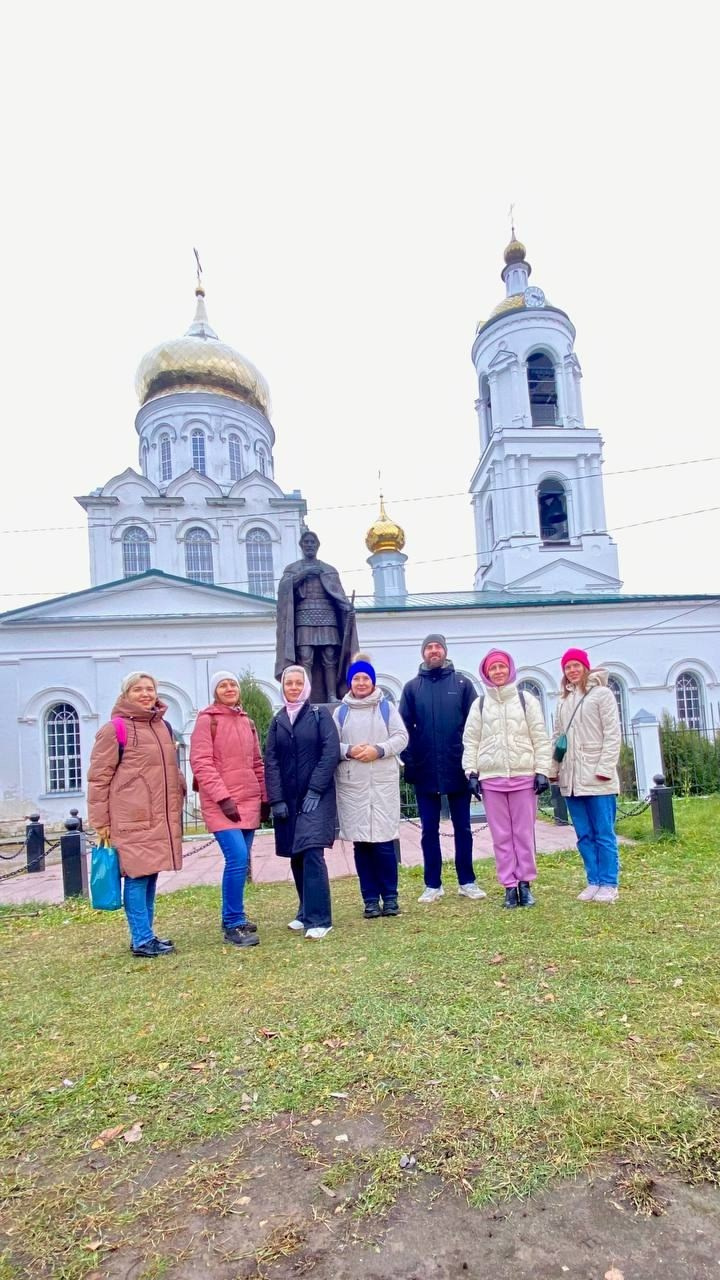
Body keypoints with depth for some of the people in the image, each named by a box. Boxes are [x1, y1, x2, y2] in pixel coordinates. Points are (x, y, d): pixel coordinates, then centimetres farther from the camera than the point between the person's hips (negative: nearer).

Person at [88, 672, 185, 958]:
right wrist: (100, 821, -7)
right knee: (137, 876, -3)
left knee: (150, 875, 12)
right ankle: (142, 940, 6)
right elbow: (98, 778, -6)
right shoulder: (115, 729, -6)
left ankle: (145, 935, 22)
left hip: (161, 817, 7)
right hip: (132, 819, -6)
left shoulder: (163, 726, 14)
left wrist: (178, 799, 18)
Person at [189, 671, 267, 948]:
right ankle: (233, 924, -3)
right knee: (237, 858, -15)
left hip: (249, 801, 6)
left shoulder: (247, 722, 14)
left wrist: (265, 796, 14)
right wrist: (223, 797, -17)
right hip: (220, 804, -6)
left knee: (241, 861, 9)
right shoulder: (207, 720, -5)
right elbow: (200, 763, -12)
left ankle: (232, 918, 23)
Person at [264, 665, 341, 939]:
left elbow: (331, 752, -8)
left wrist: (315, 790, -15)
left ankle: (318, 919, -8)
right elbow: (271, 761, 5)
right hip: (288, 798, 4)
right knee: (296, 857, 8)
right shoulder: (277, 721, 11)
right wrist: (276, 799, -5)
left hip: (316, 796, -4)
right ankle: (306, 912, 23)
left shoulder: (320, 714, 0)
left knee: (311, 853, -13)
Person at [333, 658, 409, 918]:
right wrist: (349, 751, -13)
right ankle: (370, 899, 15)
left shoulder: (386, 707, 7)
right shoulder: (340, 712, 9)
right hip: (351, 785, 1)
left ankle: (390, 897, 13)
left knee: (384, 841, -3)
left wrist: (379, 750, -13)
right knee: (360, 843, 4)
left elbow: (401, 737, 2)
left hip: (383, 782, -1)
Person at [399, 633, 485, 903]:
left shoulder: (462, 683, 1)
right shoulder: (412, 687, 4)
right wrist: (409, 763, -7)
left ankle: (467, 881, 22)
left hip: (457, 768, -1)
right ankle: (432, 885, 19)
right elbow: (404, 729, 1)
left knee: (462, 828, 10)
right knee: (429, 830, 9)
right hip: (425, 771, 1)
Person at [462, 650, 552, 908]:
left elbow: (541, 738, 3)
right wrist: (472, 773, -1)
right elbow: (470, 741, 7)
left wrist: (542, 771, -3)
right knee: (501, 836, 3)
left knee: (524, 833, 3)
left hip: (524, 776, -1)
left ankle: (524, 883, 13)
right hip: (491, 778, 1)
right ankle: (510, 886, 10)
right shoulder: (479, 704, 8)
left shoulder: (526, 700, 5)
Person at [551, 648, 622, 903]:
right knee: (584, 835, 8)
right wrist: (553, 768, 7)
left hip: (596, 777, -5)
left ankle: (609, 884, 8)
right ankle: (593, 882, 15)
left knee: (604, 834, 0)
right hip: (571, 779, 5)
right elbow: (557, 737, 16)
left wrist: (605, 768, -14)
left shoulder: (601, 693, 0)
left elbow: (612, 735, -6)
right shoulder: (563, 700, 16)